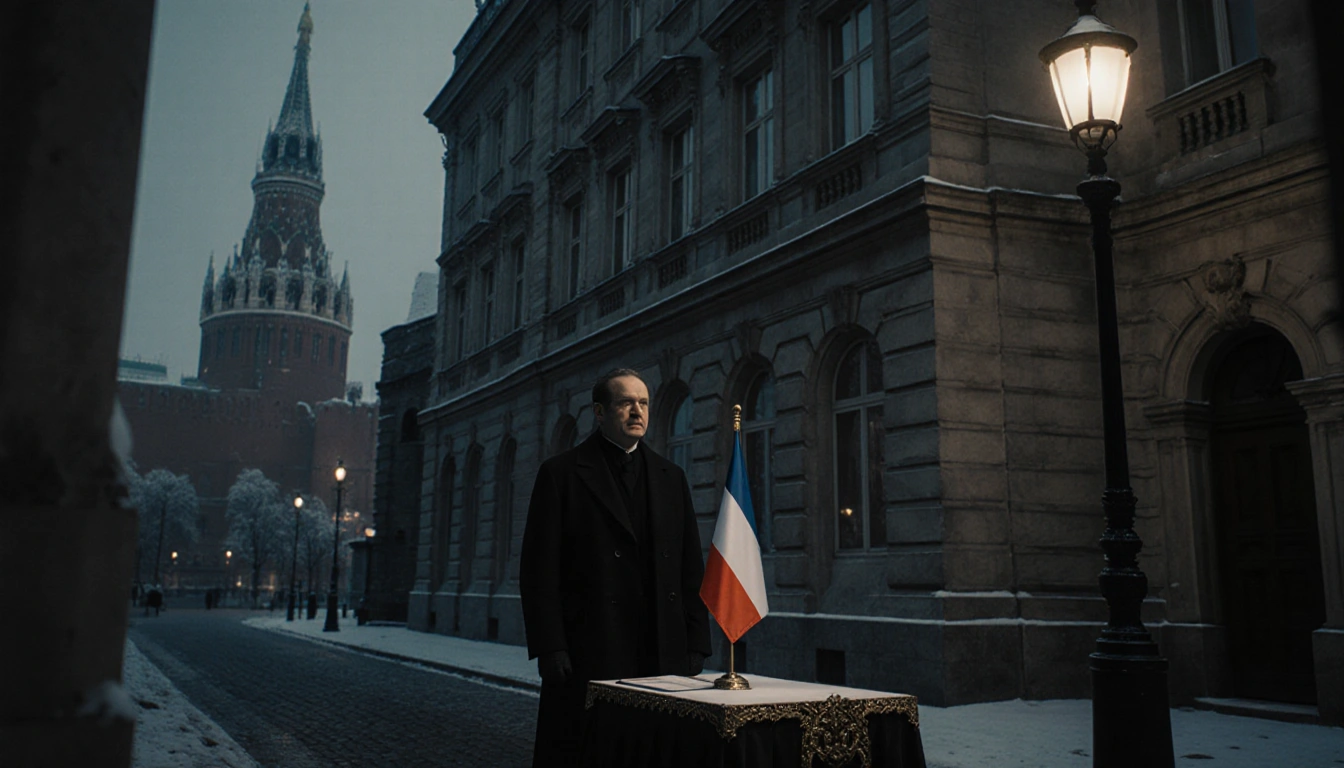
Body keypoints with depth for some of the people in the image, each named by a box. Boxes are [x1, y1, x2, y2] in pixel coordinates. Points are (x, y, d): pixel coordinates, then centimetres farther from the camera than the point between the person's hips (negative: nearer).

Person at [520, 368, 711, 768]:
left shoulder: (671, 477, 13)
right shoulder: (561, 473, 1)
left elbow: (691, 569, 13)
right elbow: (539, 570, -4)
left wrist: (695, 646, 7)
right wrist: (549, 649, -11)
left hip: (663, 656, 4)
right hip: (588, 656, -3)